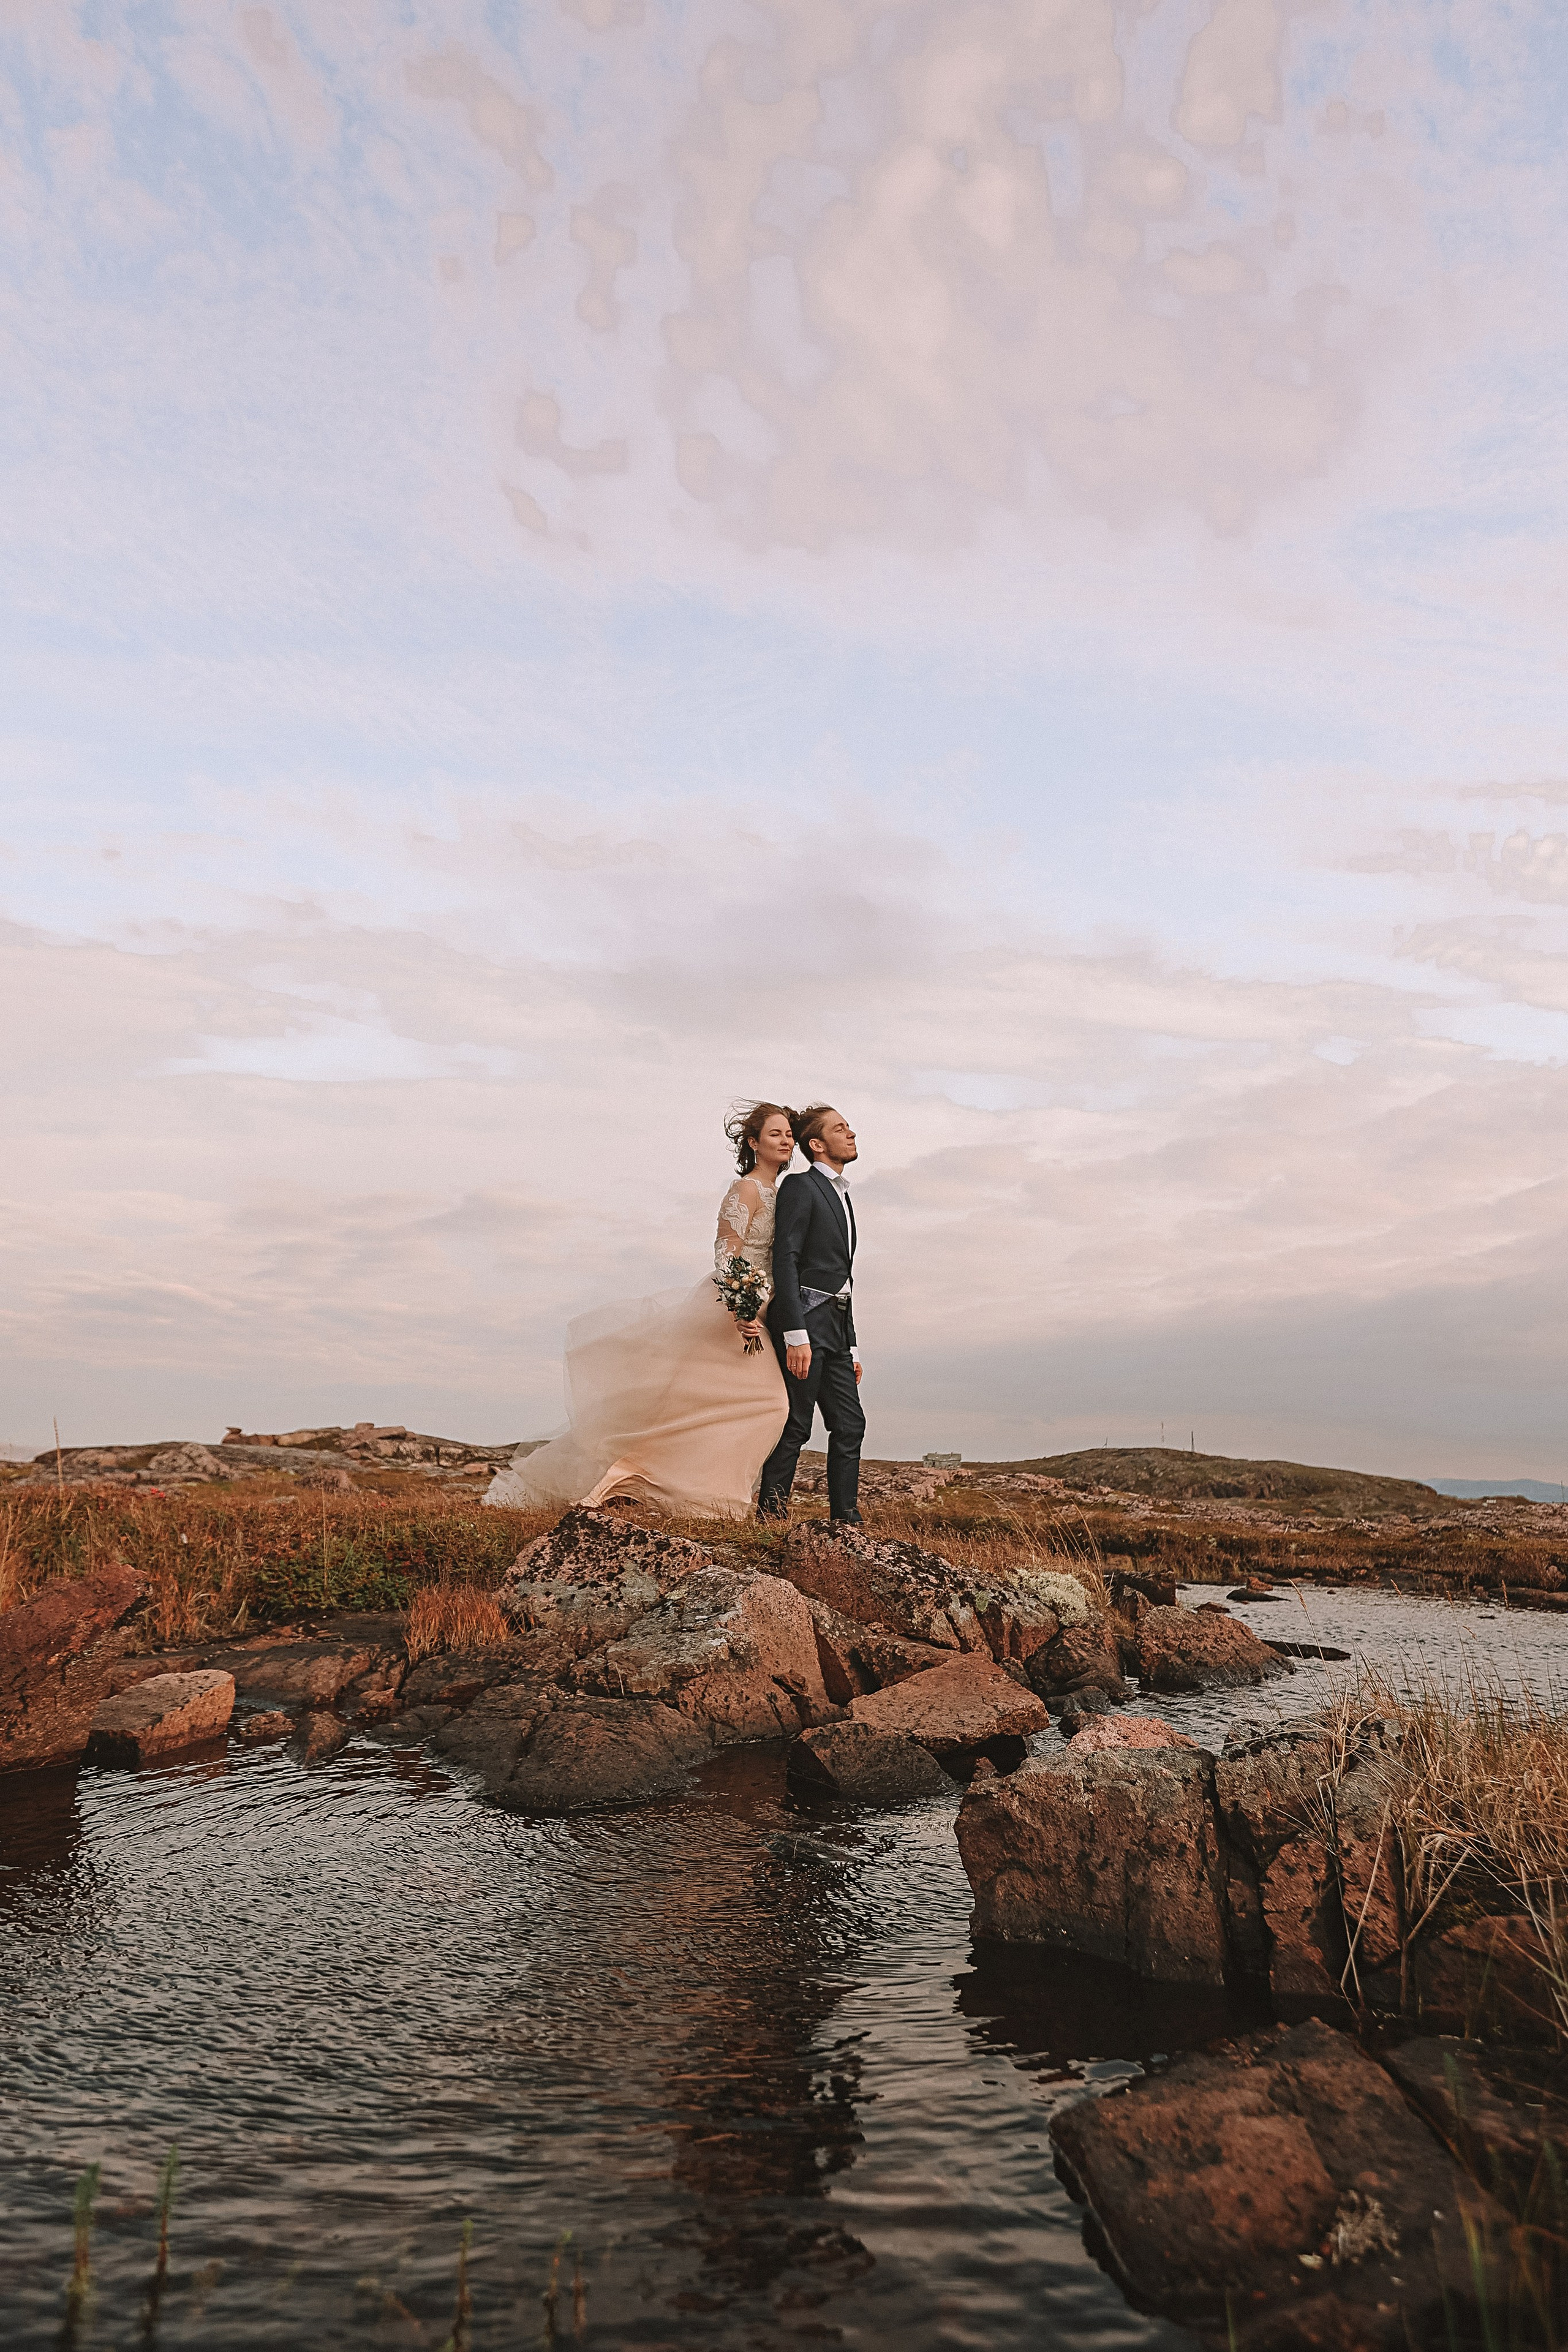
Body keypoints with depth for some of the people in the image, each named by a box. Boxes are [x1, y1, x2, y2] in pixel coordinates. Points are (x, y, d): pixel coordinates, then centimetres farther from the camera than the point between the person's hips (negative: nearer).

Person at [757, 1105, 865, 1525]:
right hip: (805, 1320, -8)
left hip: (836, 1326, 8)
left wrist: (851, 1348, 22)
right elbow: (785, 1261, -13)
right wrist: (796, 1336, -21)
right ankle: (771, 1515, 4)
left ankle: (846, 1521, 9)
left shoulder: (841, 1197, 23)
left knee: (850, 1426, 5)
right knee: (796, 1426, -5)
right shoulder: (800, 1187, -4)